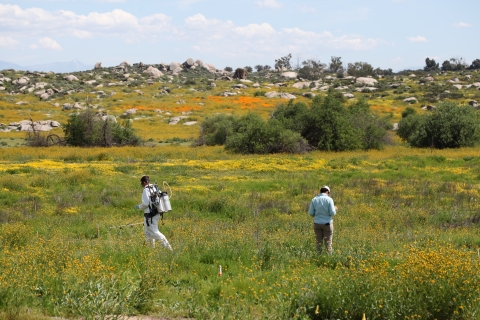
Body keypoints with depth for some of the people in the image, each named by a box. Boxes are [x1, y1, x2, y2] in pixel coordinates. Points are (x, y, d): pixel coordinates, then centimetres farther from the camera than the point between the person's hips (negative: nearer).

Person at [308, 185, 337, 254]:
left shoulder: (314, 200, 0)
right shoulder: (329, 199, -9)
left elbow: (311, 213, -2)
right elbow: (332, 213, -13)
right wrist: (334, 209, 10)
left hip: (317, 224, 3)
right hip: (327, 224, -3)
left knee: (319, 243, 8)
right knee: (328, 243, 2)